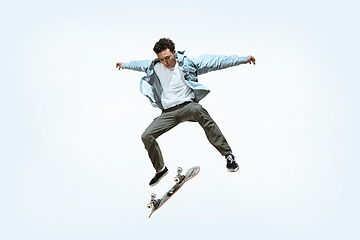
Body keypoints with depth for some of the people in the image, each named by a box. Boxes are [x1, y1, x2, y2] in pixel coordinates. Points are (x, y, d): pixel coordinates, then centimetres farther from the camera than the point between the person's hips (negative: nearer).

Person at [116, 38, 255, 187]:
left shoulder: (187, 63, -5)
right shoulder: (155, 67, 5)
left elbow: (214, 62, -7)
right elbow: (141, 65, 29)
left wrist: (243, 59, -10)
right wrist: (125, 65, 47)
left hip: (187, 106, -4)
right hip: (168, 113, 4)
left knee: (198, 110, -40)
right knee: (146, 136, -12)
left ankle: (228, 155, -37)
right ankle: (160, 169, 16)